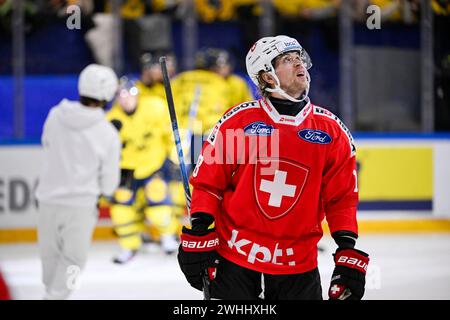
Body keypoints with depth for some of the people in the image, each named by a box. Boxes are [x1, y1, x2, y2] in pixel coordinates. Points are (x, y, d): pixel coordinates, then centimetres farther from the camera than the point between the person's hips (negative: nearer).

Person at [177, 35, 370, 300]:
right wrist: (198, 239, -5)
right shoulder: (238, 121, -5)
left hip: (298, 265, 2)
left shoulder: (332, 130, 2)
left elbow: (341, 198, 5)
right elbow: (207, 183, 0)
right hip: (234, 256, -2)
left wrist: (349, 254, -2)